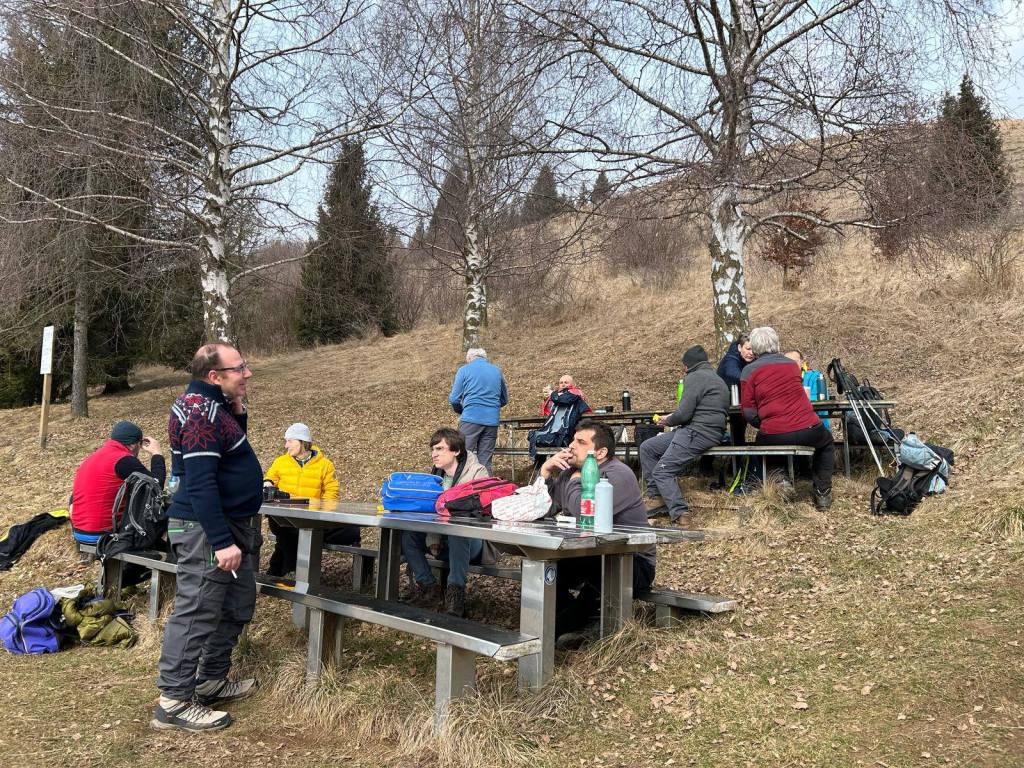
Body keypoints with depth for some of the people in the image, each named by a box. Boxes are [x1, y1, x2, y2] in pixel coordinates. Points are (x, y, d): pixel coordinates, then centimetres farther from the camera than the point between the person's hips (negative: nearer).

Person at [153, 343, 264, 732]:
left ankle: (211, 680, 29)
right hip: (207, 530, -11)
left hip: (231, 525, 11)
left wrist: (238, 414, 7)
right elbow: (200, 484, -25)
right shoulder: (202, 412, -20)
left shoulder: (214, 406, 11)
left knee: (237, 606, 17)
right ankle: (174, 702, 6)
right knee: (196, 613, -4)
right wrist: (222, 541, -27)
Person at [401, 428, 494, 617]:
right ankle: (429, 587, -8)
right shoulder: (437, 474, 14)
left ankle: (456, 592, -29)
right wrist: (432, 537, -9)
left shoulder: (478, 472, -8)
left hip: (473, 541, -6)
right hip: (442, 540, 7)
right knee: (406, 533, -15)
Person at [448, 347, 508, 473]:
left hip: (471, 419, -4)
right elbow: (504, 400, 22)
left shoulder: (464, 370, 4)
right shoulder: (497, 371, 15)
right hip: (492, 421, 4)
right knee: (485, 462, 6)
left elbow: (454, 399, 1)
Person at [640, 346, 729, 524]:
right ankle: (655, 497, 9)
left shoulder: (696, 377, -9)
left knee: (662, 472, -13)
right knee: (646, 447, 10)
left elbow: (684, 414, -16)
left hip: (698, 433, -10)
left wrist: (668, 421, 3)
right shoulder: (715, 378, 24)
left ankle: (680, 514, -16)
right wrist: (671, 418, 18)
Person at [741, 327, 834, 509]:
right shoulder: (793, 364, 10)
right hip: (808, 430, 2)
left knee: (760, 442, 35)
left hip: (773, 436, -1)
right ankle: (822, 492, 26)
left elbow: (748, 413, -5)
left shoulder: (749, 371, -1)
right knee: (826, 442, 35)